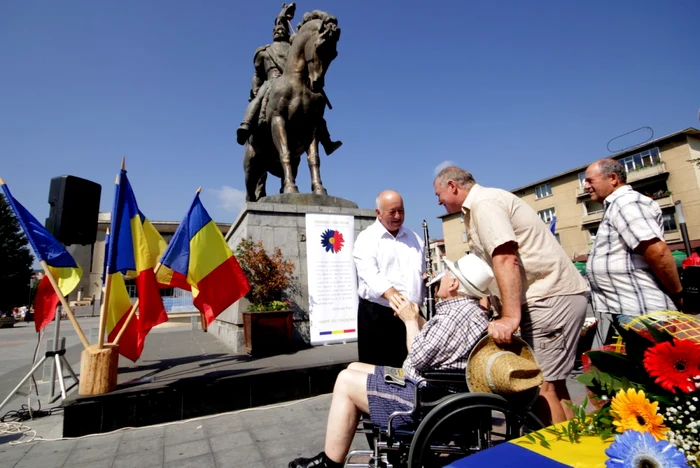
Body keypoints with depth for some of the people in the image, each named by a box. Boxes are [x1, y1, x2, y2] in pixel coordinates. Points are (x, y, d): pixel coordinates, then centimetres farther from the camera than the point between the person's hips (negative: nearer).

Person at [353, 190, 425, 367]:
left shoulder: (414, 238, 16)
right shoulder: (367, 238, -3)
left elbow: (423, 274, 21)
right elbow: (370, 273, -19)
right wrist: (392, 295, -34)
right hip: (377, 314, -4)